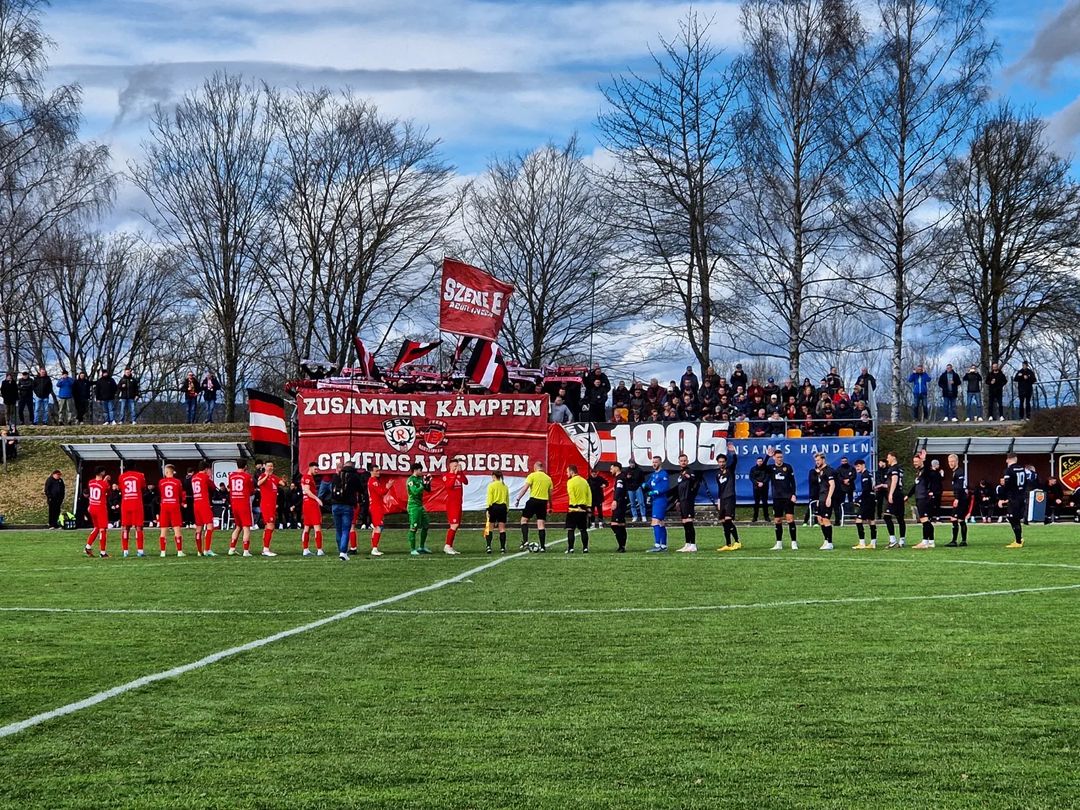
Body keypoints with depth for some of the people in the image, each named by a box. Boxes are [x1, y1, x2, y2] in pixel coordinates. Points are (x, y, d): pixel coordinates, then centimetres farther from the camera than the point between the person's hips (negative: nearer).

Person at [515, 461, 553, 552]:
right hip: (544, 502, 4)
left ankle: (525, 540, -7)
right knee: (541, 524, 5)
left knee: (524, 520, 8)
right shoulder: (548, 478, 13)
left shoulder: (532, 475, -1)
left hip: (534, 500, -4)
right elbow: (550, 494, 16)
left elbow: (525, 488, -10)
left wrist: (518, 499, -9)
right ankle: (543, 546, 2)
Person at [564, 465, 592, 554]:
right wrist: (589, 507, 10)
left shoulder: (570, 481, -7)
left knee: (570, 529, -1)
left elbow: (571, 495, -14)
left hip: (574, 509, -6)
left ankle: (570, 548, -7)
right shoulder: (584, 481, 11)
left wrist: (574, 506, -12)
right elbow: (589, 494, 9)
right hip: (583, 509, 6)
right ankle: (585, 548, 7)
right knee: (583, 530, 11)